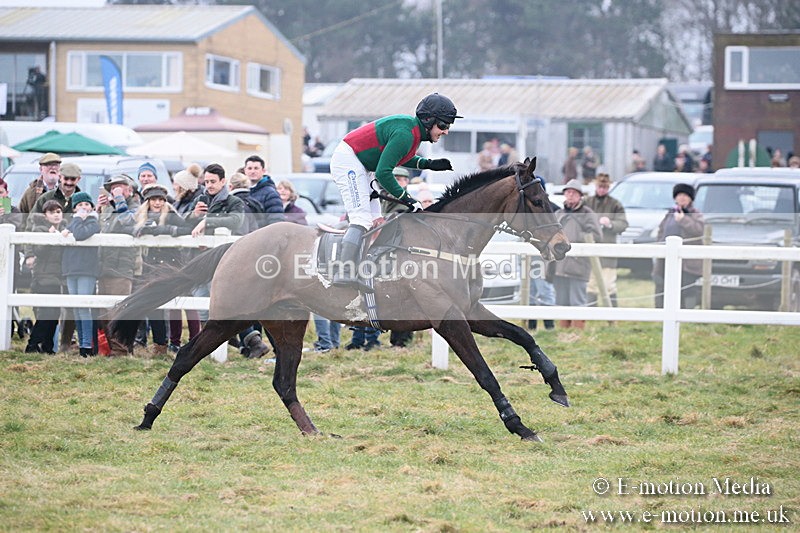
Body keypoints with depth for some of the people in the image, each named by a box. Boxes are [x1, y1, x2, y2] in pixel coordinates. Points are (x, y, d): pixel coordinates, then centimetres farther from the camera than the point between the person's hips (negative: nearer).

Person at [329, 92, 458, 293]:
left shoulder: (415, 130, 5)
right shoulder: (405, 133, -25)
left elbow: (399, 156, 23)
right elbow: (383, 173, -27)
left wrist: (429, 164, 11)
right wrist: (406, 199, -23)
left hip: (358, 166, 11)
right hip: (348, 159, -11)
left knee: (374, 220, 10)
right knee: (362, 218, -22)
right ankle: (344, 273, -34)